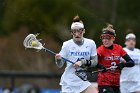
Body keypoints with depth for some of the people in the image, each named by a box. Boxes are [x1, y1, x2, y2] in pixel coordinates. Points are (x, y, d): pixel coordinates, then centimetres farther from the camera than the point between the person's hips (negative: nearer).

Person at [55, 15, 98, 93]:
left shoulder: (90, 43, -2)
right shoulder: (67, 45, -7)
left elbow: (95, 62, 0)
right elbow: (60, 65, -5)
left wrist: (83, 62, -17)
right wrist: (58, 59, -27)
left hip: (83, 82, 2)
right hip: (68, 83, -2)